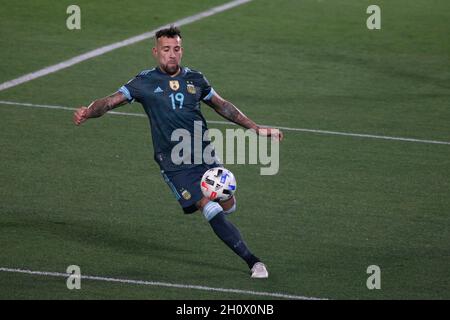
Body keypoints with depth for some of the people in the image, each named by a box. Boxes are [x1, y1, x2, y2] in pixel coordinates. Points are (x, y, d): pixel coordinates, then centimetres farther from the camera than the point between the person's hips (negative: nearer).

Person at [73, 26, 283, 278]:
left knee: (228, 206, 4)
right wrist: (87, 112, -33)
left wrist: (257, 129, 18)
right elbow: (110, 102, -11)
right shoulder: (145, 82, -4)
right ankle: (253, 262, -9)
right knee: (212, 210, -16)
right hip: (175, 167, -4)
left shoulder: (194, 79, 7)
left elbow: (222, 106, 19)